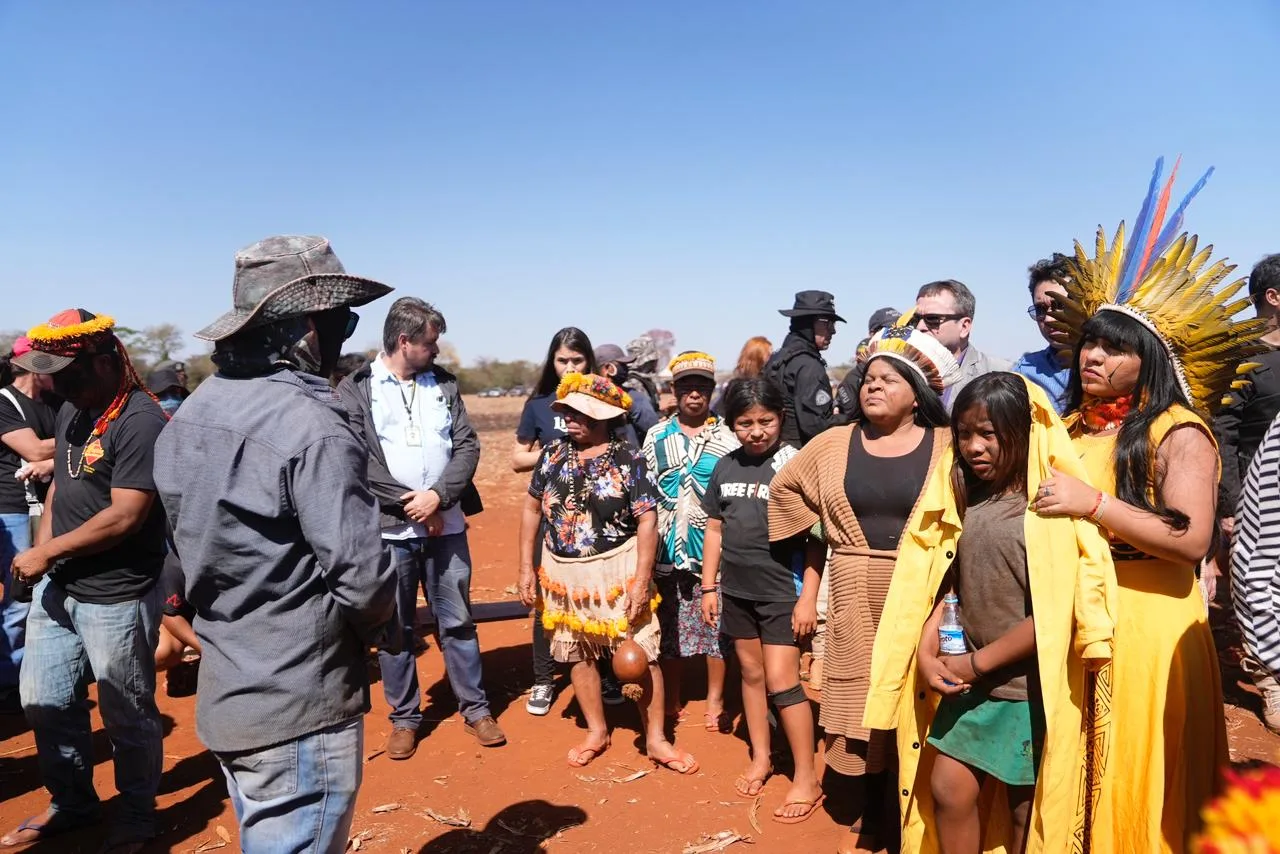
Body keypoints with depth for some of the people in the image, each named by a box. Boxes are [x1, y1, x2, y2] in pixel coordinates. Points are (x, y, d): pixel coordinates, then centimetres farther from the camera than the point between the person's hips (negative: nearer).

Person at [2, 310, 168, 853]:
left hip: (116, 598, -9)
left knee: (127, 715, 8)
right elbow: (60, 484, 17)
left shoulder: (140, 422, -20)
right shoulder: (71, 411, 7)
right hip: (57, 586, 9)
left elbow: (124, 516, -24)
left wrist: (45, 552, -14)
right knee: (44, 701, 20)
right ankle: (71, 803, 41)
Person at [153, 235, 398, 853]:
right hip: (299, 708, -8)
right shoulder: (312, 427, -23)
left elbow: (196, 547, 9)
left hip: (224, 692, 9)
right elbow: (361, 576, -23)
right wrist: (378, 626, -2)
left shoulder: (192, 414, 4)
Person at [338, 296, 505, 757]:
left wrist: (438, 495, -12)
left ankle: (476, 708, 23)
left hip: (446, 524, 3)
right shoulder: (355, 389, -3)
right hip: (388, 528, -2)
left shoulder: (444, 383, 8)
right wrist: (409, 502, -14)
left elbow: (467, 445, 2)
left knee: (457, 620, 10)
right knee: (395, 628, 9)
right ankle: (404, 718, 24)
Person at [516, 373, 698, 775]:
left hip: (617, 569, -4)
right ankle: (596, 731, 33)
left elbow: (647, 520, -12)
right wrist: (526, 567, 4)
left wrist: (642, 579, -18)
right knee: (578, 654, 15)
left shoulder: (629, 460, -11)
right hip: (563, 574, 4)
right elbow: (532, 509, 7)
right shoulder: (553, 453, 1)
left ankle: (655, 738, 19)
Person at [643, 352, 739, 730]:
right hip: (669, 549, 2)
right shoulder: (657, 437, 7)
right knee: (670, 627, 11)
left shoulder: (728, 438, 0)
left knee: (717, 625, 5)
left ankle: (715, 701, 22)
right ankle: (670, 701, 27)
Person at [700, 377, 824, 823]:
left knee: (781, 681, -3)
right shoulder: (725, 467, 4)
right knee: (751, 674, 16)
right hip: (737, 590, 5)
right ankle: (761, 757, 33)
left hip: (781, 592, -5)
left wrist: (807, 598, -12)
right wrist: (709, 587, 10)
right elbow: (715, 530, 11)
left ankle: (807, 778, 11)